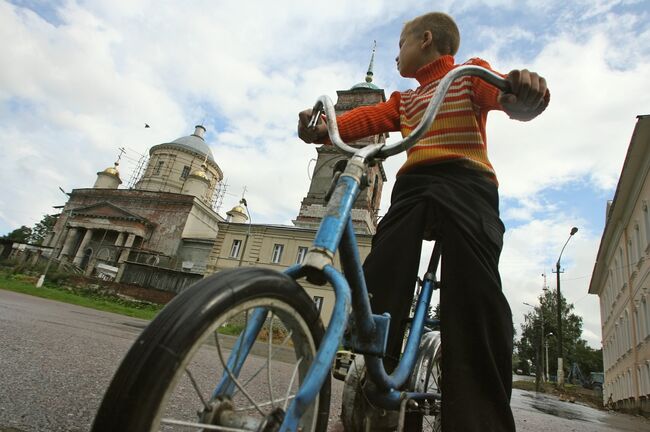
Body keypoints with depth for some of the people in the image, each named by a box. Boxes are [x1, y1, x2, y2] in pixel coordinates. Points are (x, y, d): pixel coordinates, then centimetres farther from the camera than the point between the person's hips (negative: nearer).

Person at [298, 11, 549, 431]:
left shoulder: (471, 72, 19)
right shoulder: (404, 100, 34)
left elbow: (506, 95, -2)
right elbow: (369, 117, 13)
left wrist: (526, 92, -28)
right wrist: (324, 128, -6)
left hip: (465, 182, -4)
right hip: (413, 187, 5)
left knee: (476, 293, -18)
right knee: (377, 286, -11)